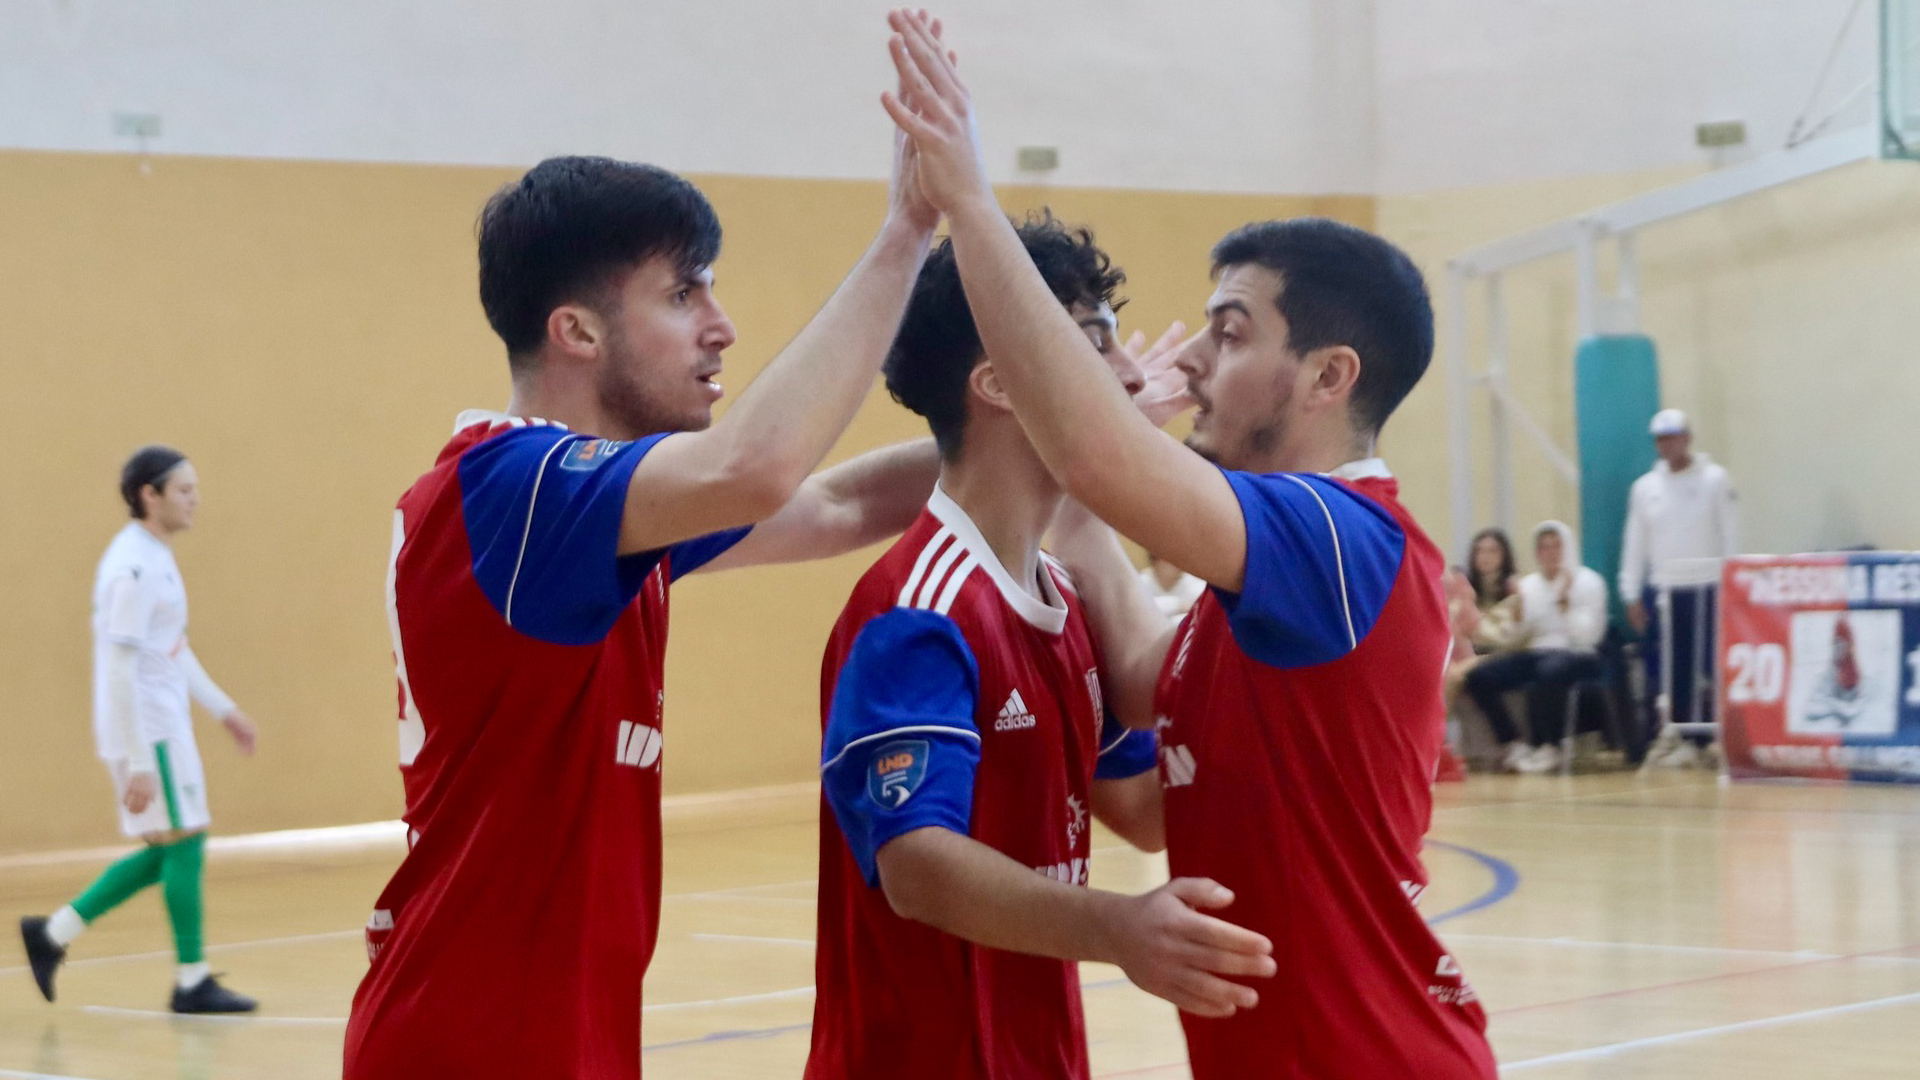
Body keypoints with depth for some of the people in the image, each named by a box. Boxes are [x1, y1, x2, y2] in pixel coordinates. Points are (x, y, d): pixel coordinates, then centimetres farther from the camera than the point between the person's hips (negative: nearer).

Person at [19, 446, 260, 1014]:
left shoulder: (155, 557, 14)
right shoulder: (135, 567, -18)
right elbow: (120, 672, -21)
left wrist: (223, 709, 23)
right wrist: (138, 764, -23)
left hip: (164, 724, 10)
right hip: (147, 732, -10)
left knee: (166, 854, 12)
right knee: (184, 842, -3)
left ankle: (53, 933, 16)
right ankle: (192, 982, 4)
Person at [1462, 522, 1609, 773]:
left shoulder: (1588, 582, 4)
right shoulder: (1528, 585, 15)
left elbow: (1586, 636, -9)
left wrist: (1564, 600, -12)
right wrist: (1517, 609, -6)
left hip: (1576, 656, -5)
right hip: (1536, 653, 5)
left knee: (1550, 670, -42)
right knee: (1479, 677, -20)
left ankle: (1548, 748, -25)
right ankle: (1515, 744, -9)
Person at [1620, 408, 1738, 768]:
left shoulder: (1715, 480, 1)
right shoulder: (1645, 487, 11)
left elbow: (1731, 537, -1)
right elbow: (1634, 544, 12)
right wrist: (1631, 595, 7)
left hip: (1705, 589, -3)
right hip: (1660, 590, 3)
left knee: (1703, 670, -5)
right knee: (1662, 671, 0)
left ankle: (1695, 740, 1)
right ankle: (1664, 735, 6)